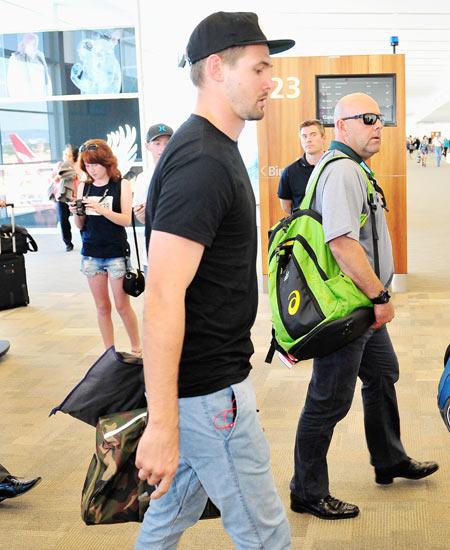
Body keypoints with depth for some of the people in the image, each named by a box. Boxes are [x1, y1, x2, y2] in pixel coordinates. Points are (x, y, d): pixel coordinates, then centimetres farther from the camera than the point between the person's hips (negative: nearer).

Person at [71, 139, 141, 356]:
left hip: (116, 253, -3)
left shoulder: (121, 184, -4)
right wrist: (77, 213, -11)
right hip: (91, 254, 4)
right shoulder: (83, 187, 6)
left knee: (122, 306, 1)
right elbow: (80, 225, 10)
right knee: (102, 306, 8)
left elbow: (126, 220, -12)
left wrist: (101, 209, -24)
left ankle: (136, 348, 19)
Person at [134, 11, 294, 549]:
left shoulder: (215, 149, 12)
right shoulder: (201, 162, -21)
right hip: (207, 388, -9)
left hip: (204, 377, 9)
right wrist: (161, 424, -28)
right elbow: (163, 297, -27)